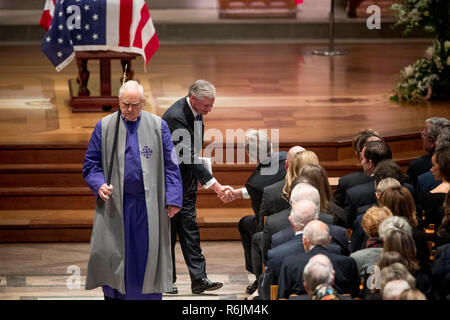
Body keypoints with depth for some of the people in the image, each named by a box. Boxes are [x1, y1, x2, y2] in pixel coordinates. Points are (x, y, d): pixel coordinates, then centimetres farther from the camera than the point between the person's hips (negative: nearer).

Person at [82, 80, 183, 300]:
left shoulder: (158, 126, 4)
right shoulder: (104, 127, 4)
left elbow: (170, 165, 5)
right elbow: (90, 164, 7)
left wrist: (173, 198, -3)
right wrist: (99, 185, -12)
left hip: (148, 205, 0)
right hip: (115, 205, 0)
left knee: (148, 255, 2)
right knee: (109, 253, -4)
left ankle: (148, 295, 13)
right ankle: (113, 295, 9)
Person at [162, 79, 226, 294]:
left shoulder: (196, 111, 1)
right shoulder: (175, 117, -27)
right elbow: (189, 155, -30)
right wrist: (213, 184, -31)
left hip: (186, 176, 8)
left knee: (189, 225, 3)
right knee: (168, 229, 0)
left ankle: (199, 278, -1)